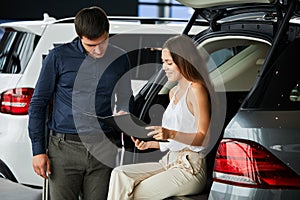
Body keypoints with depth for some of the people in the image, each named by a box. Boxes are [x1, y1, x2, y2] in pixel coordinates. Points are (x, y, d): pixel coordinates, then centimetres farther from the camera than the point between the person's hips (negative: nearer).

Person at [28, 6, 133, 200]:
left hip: (102, 152, 2)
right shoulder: (58, 57, 0)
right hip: (65, 148, -2)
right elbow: (38, 104, 3)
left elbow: (125, 102, 23)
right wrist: (38, 150, -2)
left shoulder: (120, 59, 8)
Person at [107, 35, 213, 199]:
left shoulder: (196, 89, -9)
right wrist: (149, 144, 9)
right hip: (169, 161, 9)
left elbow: (204, 138, -15)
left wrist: (171, 134, -27)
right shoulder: (174, 92, 20)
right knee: (119, 173, -11)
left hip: (190, 169, -9)